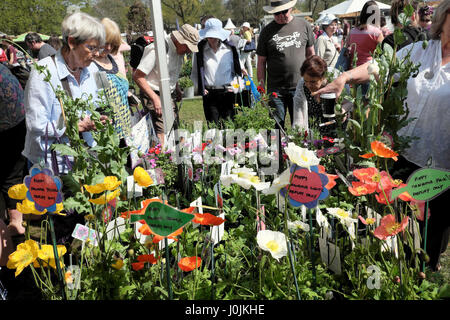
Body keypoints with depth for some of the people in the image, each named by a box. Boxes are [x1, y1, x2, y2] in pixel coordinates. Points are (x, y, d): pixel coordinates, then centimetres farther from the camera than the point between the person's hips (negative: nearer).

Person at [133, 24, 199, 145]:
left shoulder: (179, 50, 6)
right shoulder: (157, 50, -21)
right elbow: (137, 76, -22)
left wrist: (177, 88, 15)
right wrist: (155, 98, -25)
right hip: (154, 96, -8)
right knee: (162, 135, -17)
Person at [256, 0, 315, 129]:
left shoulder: (304, 26, 6)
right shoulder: (267, 31, 2)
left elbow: (310, 54, 13)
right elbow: (261, 62, 4)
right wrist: (261, 89, 0)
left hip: (300, 88, 1)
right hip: (275, 89, -1)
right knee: (275, 128, 2)